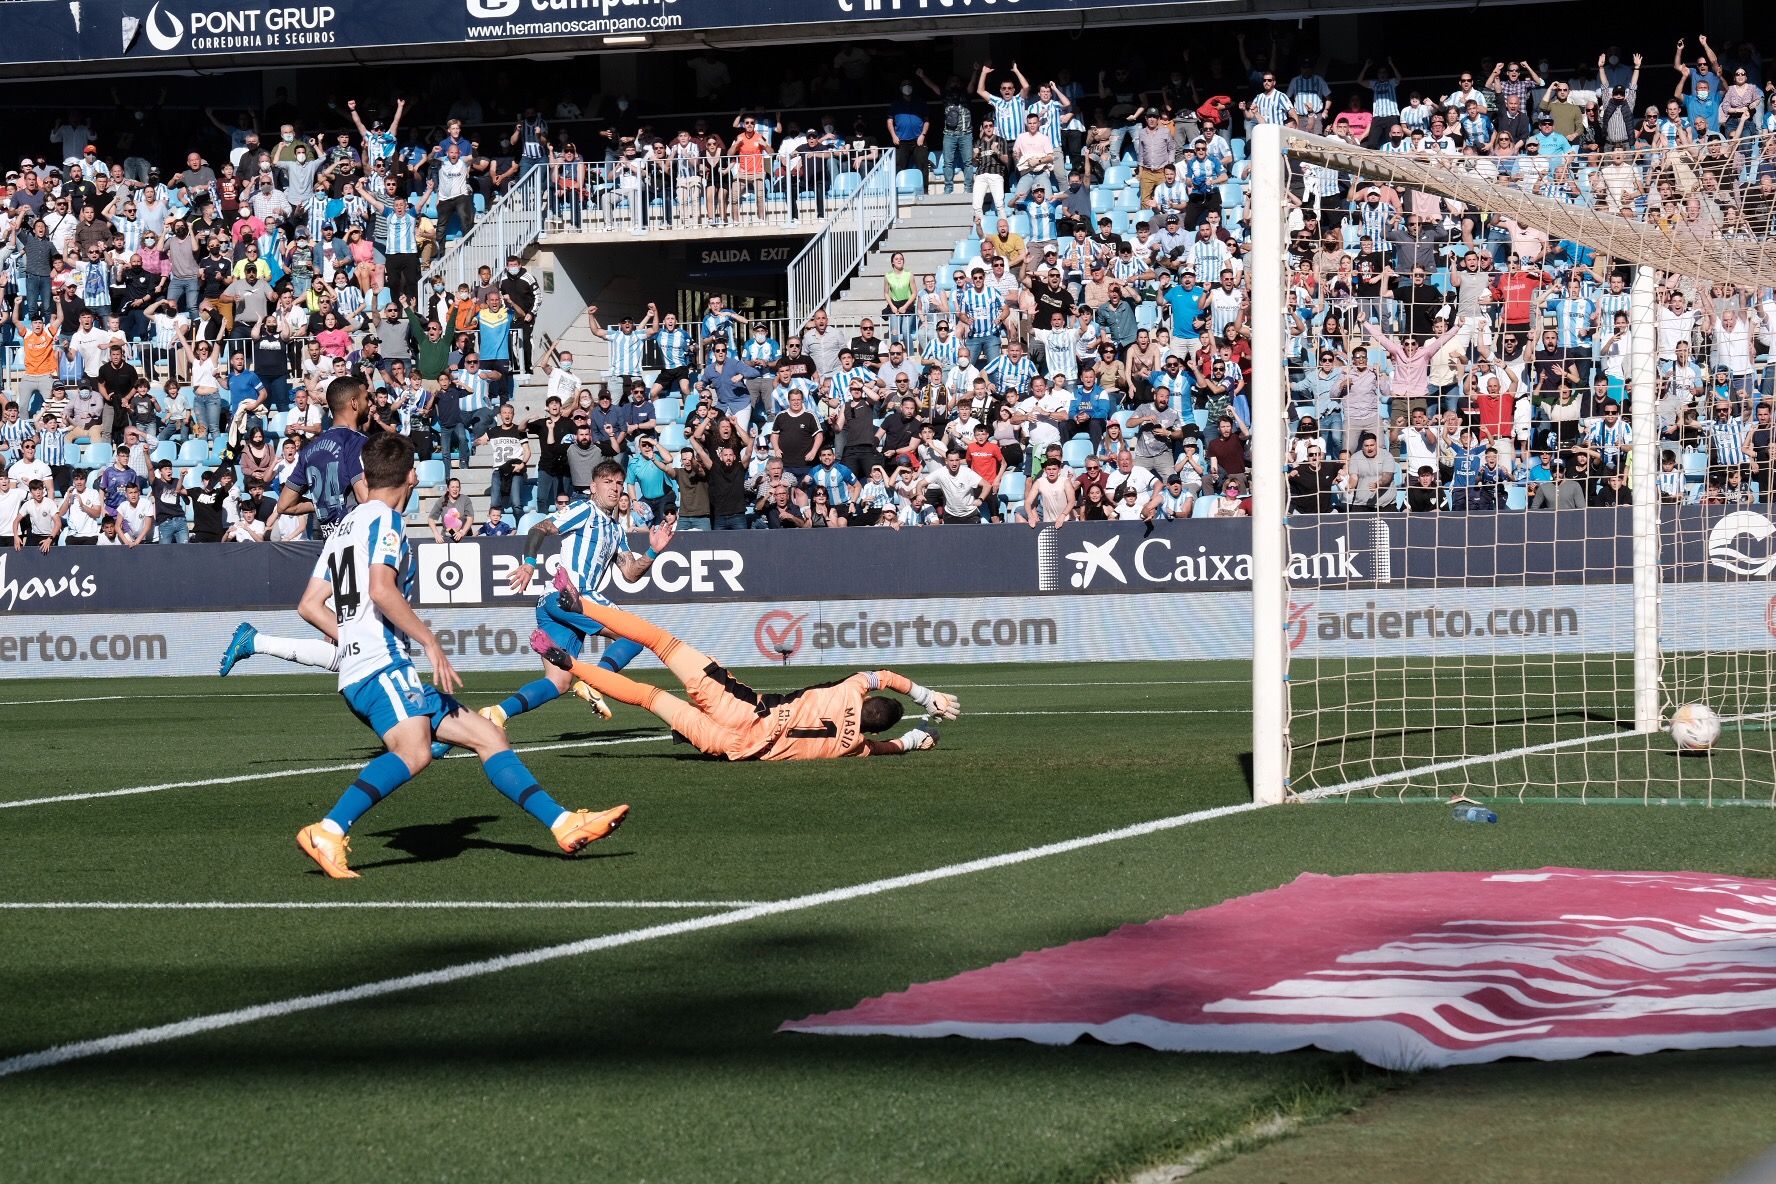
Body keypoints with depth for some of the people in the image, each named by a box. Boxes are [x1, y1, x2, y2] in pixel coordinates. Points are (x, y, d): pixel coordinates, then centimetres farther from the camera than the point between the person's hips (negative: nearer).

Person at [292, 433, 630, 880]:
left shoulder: (344, 527, 24)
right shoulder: (384, 520, -3)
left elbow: (310, 605, 22)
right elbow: (381, 589, -19)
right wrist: (430, 642, -15)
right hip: (382, 665, -10)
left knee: (487, 736, 8)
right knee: (413, 752, -33)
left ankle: (564, 824, 4)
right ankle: (327, 833, -40)